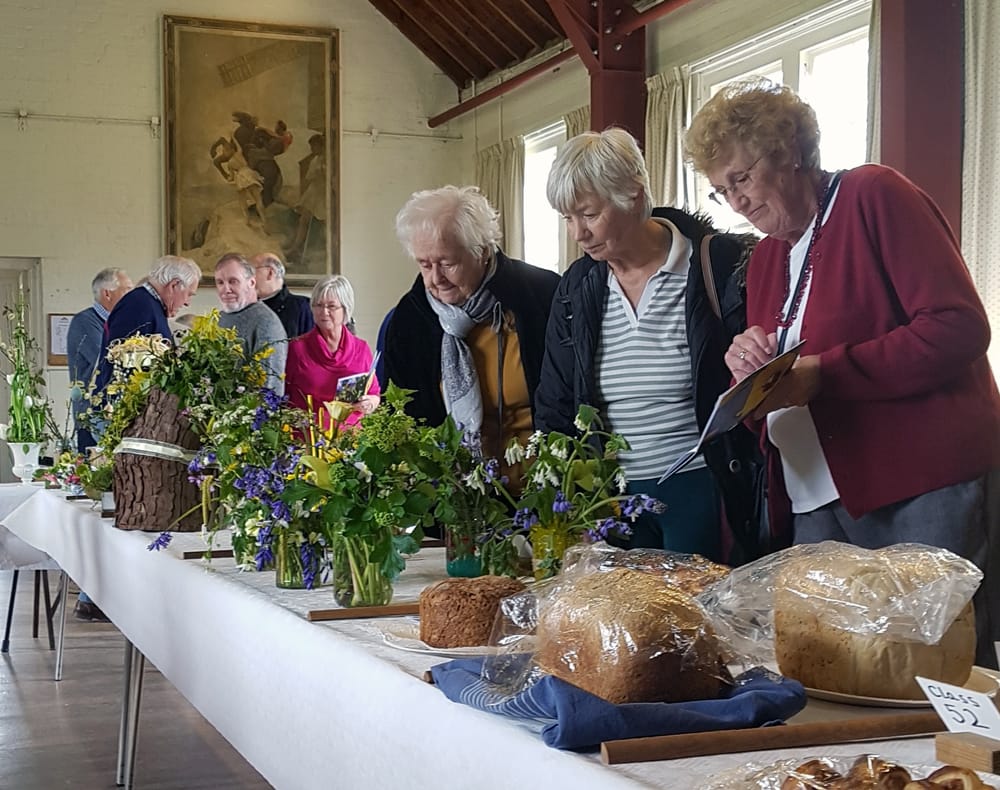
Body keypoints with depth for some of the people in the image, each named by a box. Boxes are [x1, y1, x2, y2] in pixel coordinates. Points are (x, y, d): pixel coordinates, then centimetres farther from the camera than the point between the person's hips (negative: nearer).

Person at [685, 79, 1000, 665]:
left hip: (927, 490, -7)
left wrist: (822, 372, -19)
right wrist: (747, 364, -1)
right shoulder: (767, 257, 18)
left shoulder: (876, 196, -5)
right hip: (818, 502, 7)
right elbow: (767, 392, 23)